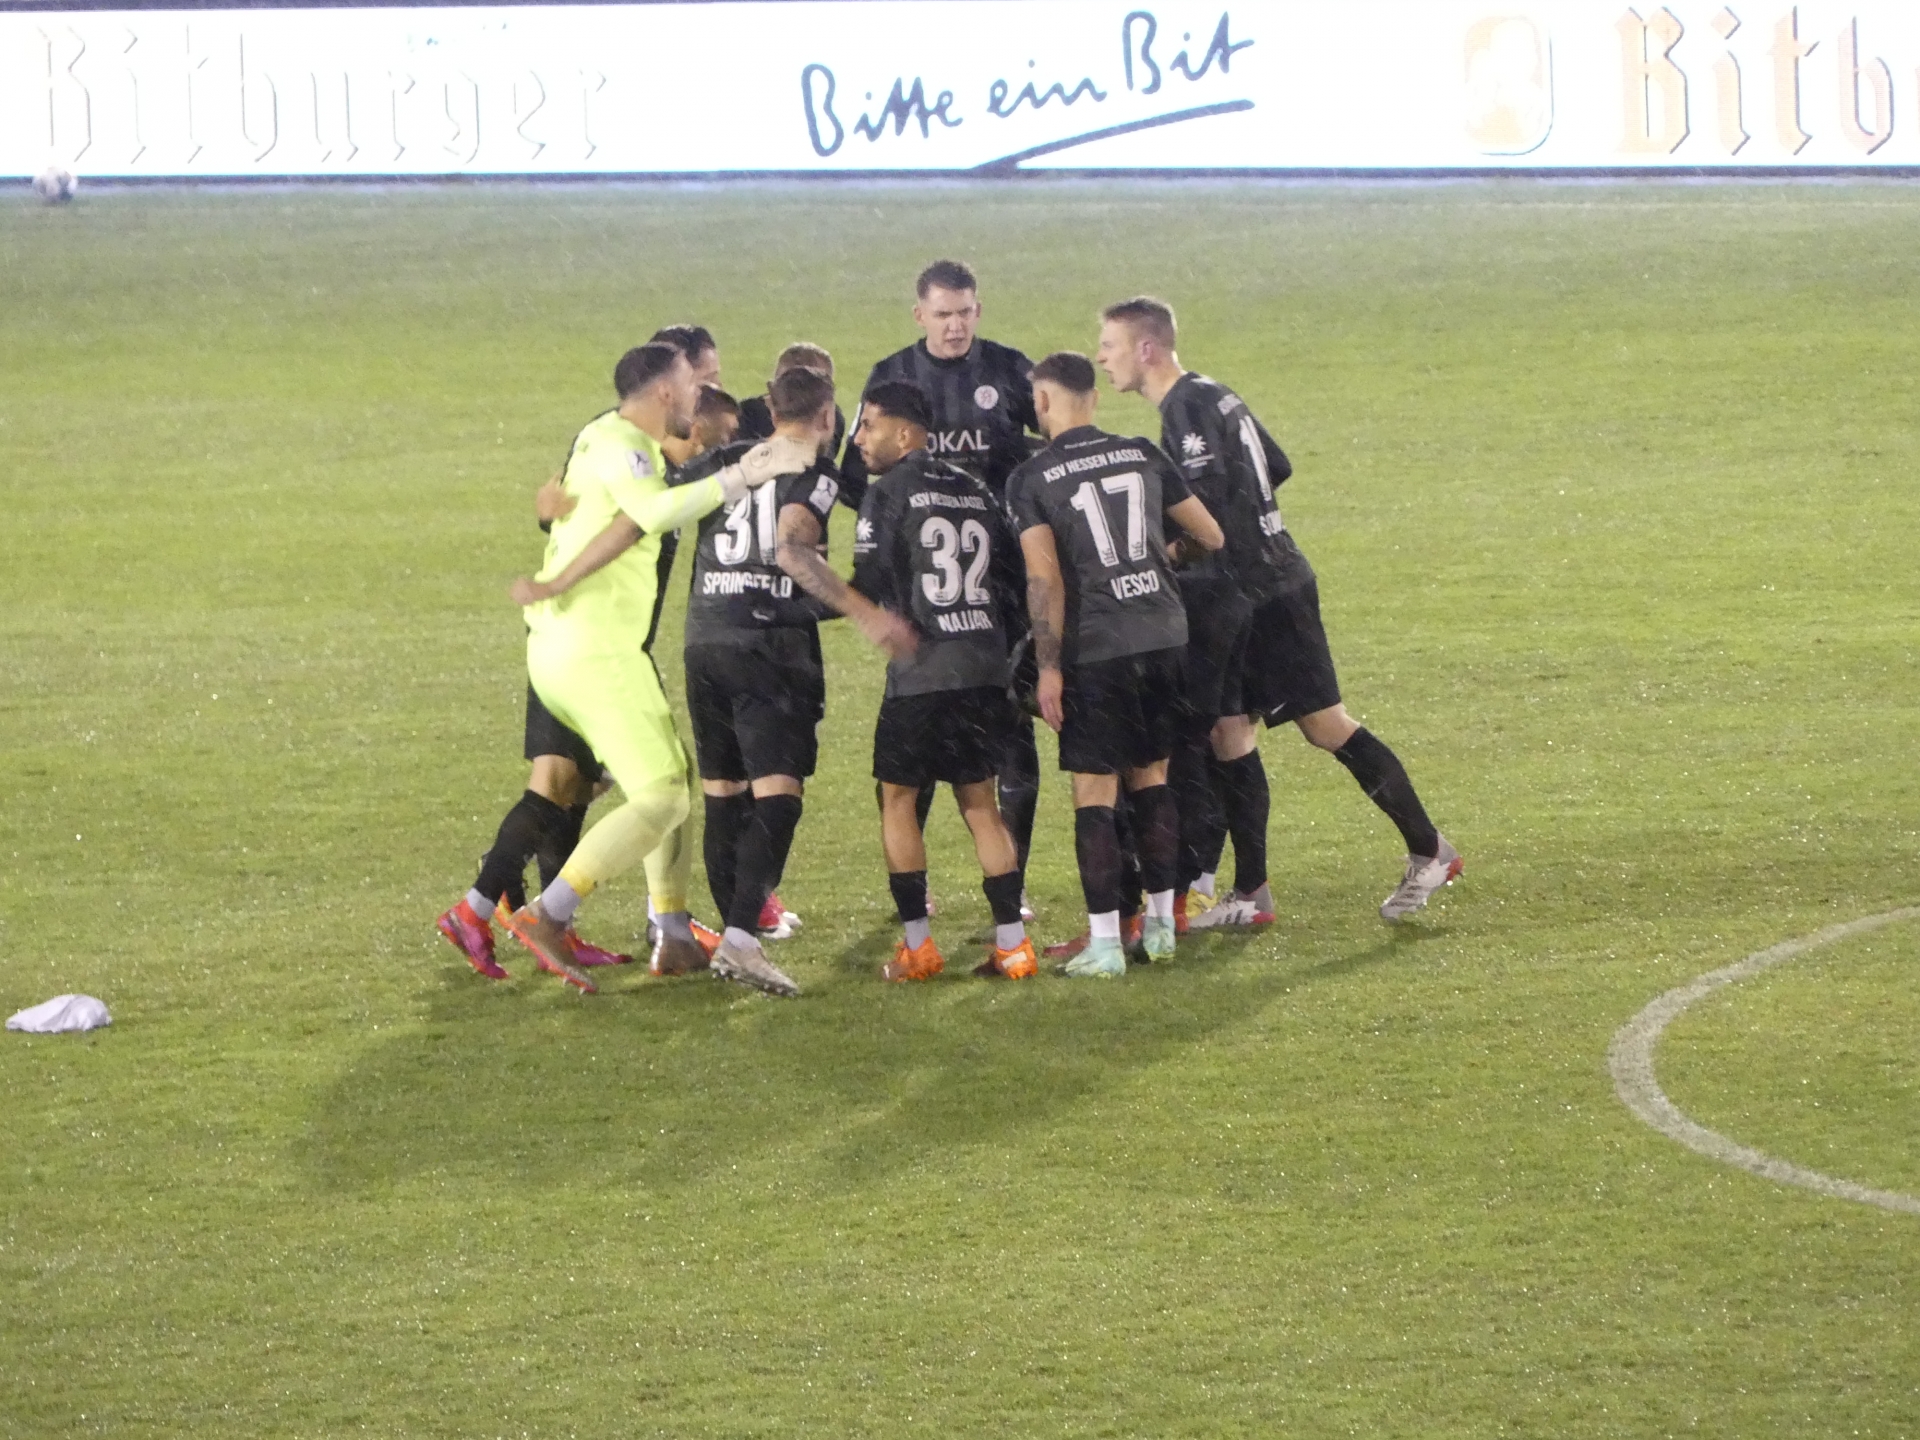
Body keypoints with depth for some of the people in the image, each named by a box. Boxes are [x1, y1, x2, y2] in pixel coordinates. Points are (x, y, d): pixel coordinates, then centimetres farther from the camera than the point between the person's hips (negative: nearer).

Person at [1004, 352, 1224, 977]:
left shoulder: (1031, 480, -4)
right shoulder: (1142, 455, 9)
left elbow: (1045, 579, -13)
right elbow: (1211, 537, 15)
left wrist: (1049, 667, -9)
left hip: (1097, 648, -4)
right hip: (1166, 637, 4)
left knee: (1094, 791, 1)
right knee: (1150, 775, 19)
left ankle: (1105, 942, -2)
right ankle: (1161, 923, 23)